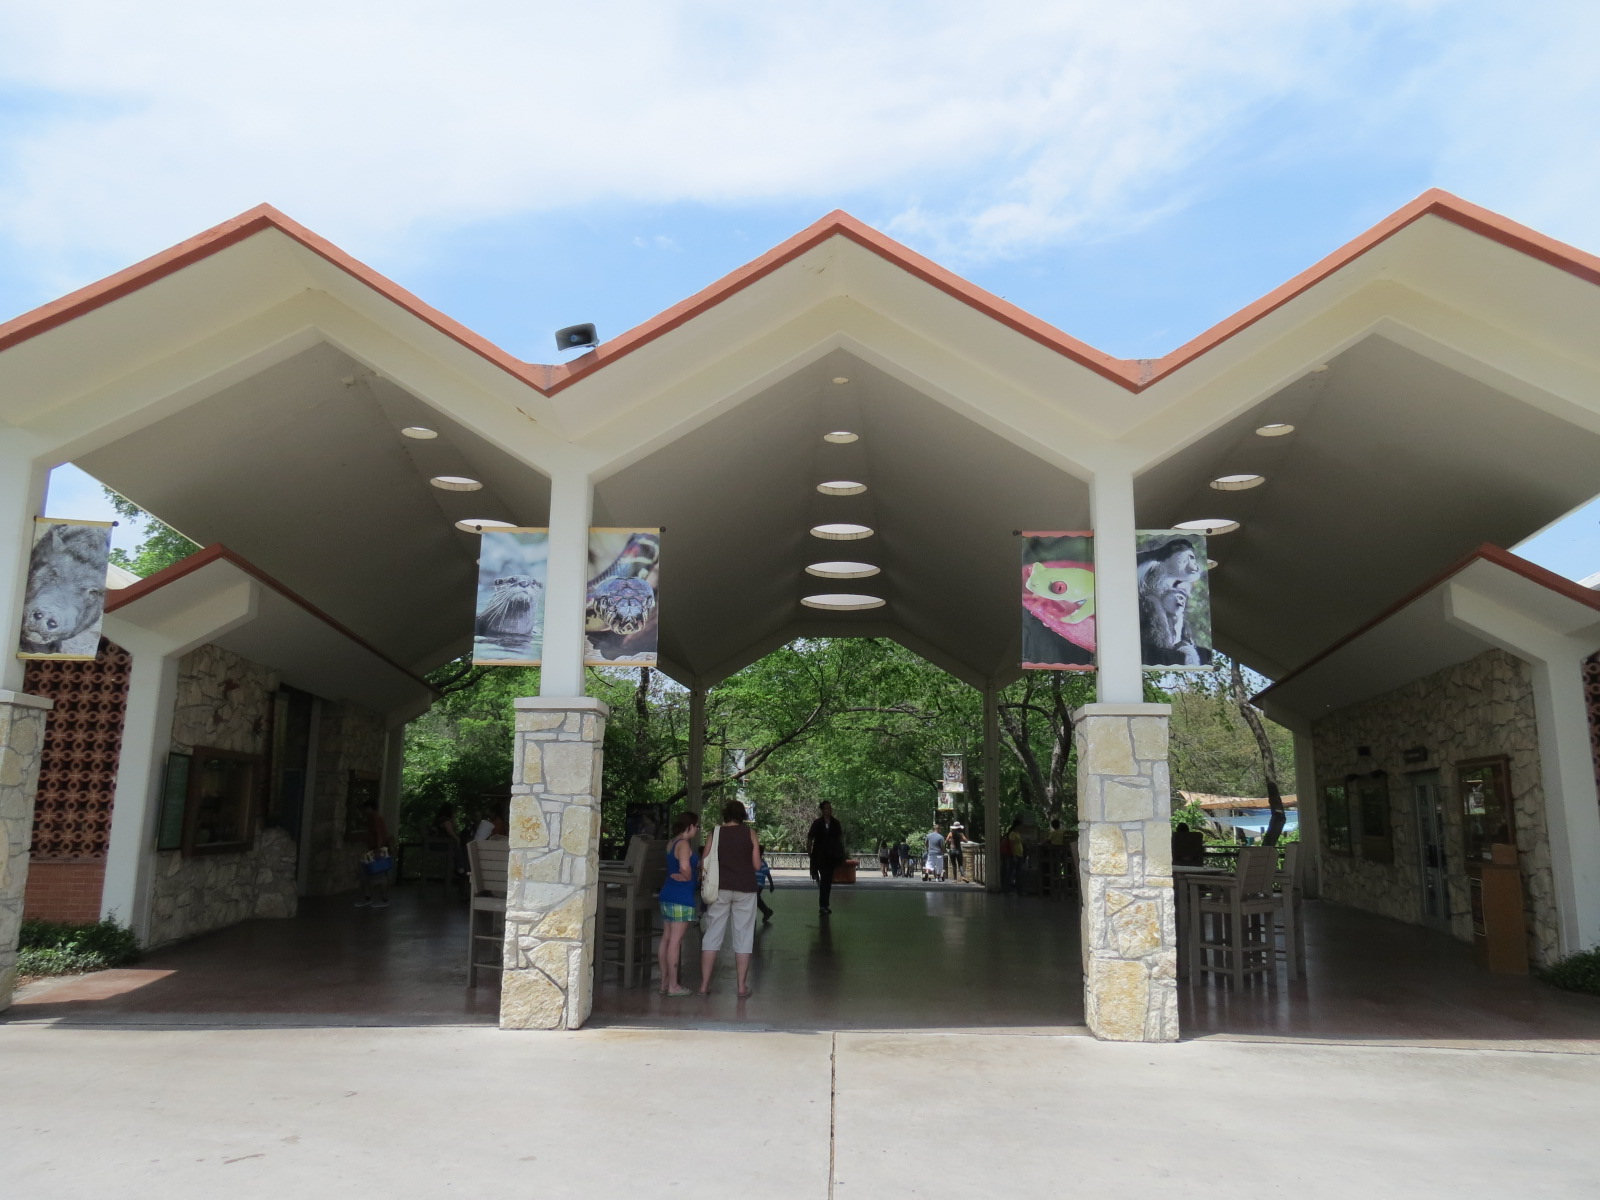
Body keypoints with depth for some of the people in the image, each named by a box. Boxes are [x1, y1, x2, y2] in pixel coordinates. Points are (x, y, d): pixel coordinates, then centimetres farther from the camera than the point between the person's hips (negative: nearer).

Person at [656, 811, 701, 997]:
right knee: (675, 941, -5)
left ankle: (664, 982, 18)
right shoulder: (684, 844, -15)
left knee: (666, 939, 12)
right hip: (681, 898, -10)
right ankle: (673, 985, 0)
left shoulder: (672, 843, 14)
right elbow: (685, 866, -28)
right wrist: (688, 877, -10)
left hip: (668, 895, 10)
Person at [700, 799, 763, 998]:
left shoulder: (715, 833, 1)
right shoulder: (750, 833, 0)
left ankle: (704, 985, 8)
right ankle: (742, 987, 7)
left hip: (720, 889, 1)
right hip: (745, 888, -1)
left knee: (712, 935, 7)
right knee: (743, 937, 5)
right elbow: (757, 865, -1)